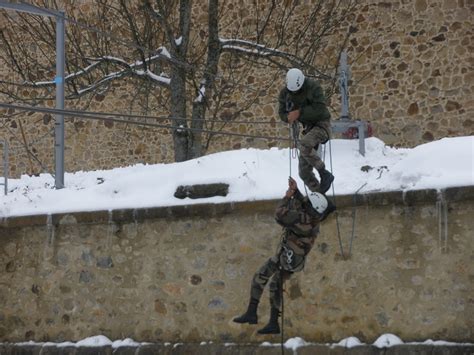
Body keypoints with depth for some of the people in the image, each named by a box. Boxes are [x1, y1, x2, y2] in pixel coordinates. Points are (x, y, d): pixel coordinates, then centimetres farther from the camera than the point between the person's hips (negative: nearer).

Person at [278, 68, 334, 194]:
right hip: (308, 128, 7)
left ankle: (324, 173, -21)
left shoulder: (314, 87, -17)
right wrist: (289, 117, -18)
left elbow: (320, 109, -26)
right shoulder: (285, 93, -2)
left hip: (321, 125, -7)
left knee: (304, 144, -36)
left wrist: (299, 112, -29)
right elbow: (282, 112, 4)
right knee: (304, 171, 1)